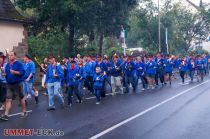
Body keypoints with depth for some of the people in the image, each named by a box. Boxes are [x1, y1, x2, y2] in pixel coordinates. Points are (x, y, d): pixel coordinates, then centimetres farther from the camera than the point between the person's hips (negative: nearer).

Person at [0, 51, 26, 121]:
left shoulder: (18, 64, -8)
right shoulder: (7, 65, 11)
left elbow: (22, 72, -16)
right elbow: (6, 73, 21)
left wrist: (14, 72, -26)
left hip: (17, 84, -5)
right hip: (9, 84, 5)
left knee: (21, 97, 9)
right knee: (8, 99, -2)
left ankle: (24, 112, 23)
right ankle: (6, 115, -5)